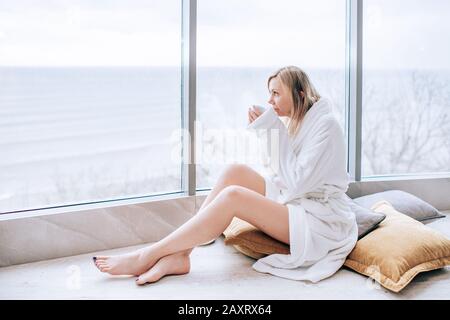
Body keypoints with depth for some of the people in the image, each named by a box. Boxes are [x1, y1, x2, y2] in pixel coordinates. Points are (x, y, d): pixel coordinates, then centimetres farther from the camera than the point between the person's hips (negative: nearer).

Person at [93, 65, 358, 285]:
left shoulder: (326, 124, -13)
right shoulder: (299, 123, 14)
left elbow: (297, 183, -19)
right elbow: (290, 180, 7)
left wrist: (279, 135, -15)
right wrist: (261, 128, -1)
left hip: (321, 221, -8)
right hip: (295, 204, 8)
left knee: (232, 196, -26)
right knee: (236, 172, -12)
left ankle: (148, 255, -17)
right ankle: (178, 255, -17)